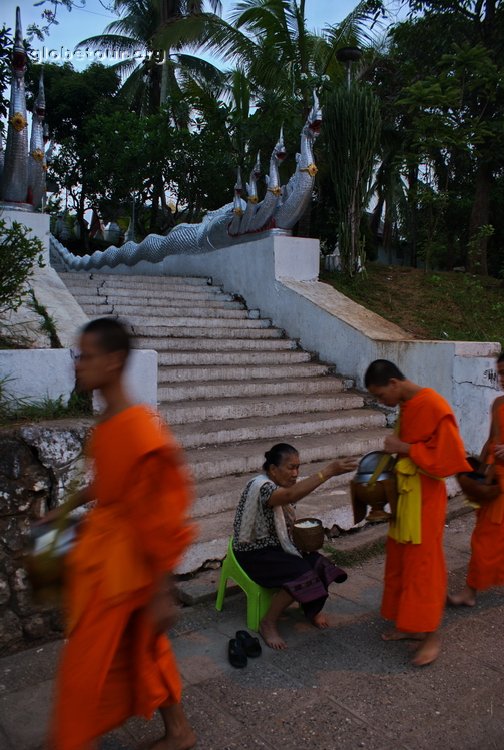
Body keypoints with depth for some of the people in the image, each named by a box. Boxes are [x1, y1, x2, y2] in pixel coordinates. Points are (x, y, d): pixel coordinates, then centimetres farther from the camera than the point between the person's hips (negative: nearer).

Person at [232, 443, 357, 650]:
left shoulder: (281, 484, 2)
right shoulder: (260, 486, -26)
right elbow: (290, 495, -47)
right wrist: (328, 471, -52)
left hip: (276, 545, 8)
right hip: (253, 553, -8)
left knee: (318, 565, -12)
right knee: (301, 575, -26)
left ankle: (312, 607, 16)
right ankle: (268, 623, -6)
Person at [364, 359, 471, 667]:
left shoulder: (435, 406, -20)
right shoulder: (406, 405, 7)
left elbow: (446, 456, -22)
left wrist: (403, 448, -19)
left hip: (425, 498, -9)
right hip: (404, 493, 9)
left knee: (424, 565, 1)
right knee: (401, 563, 15)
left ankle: (432, 635, 16)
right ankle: (410, 625, 29)